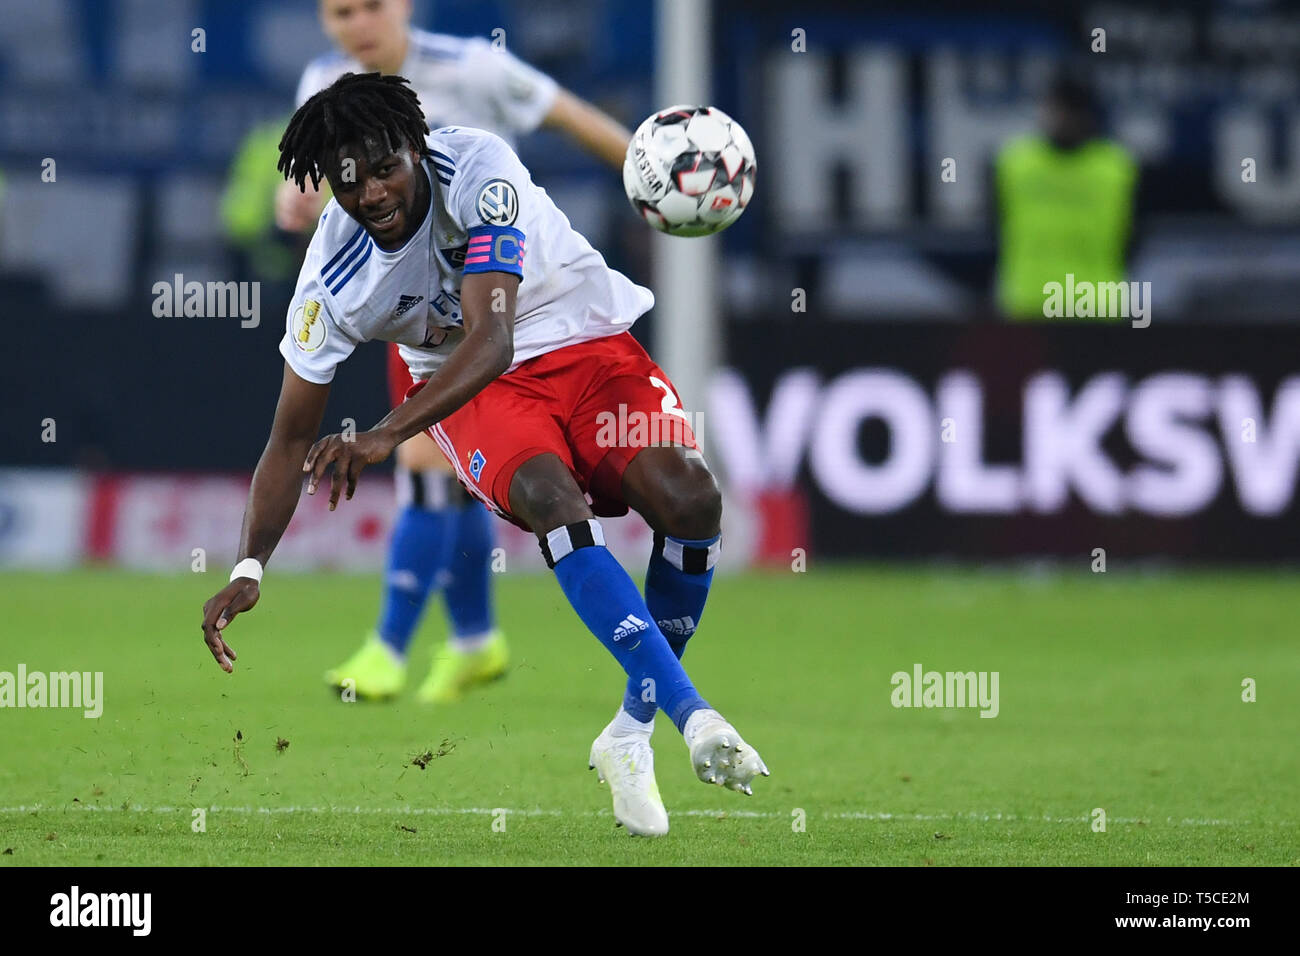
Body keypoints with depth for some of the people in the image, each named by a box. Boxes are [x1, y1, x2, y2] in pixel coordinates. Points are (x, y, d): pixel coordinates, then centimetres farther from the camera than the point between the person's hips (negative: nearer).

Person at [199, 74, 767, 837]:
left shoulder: (477, 170, -26)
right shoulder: (335, 274, -16)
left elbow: (491, 343, -35)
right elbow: (292, 440, -7)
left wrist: (386, 435, -50)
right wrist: (250, 569, -21)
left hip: (590, 344, -1)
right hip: (467, 387, 1)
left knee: (689, 496, -28)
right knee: (548, 494, -34)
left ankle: (633, 732, -10)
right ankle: (691, 714, -38)